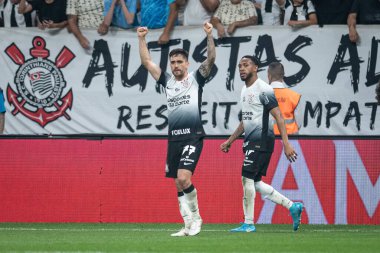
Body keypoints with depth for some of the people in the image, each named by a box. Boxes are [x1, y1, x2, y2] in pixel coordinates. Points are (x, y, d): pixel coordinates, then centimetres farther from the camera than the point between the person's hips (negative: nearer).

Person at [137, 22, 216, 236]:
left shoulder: (196, 78, 3)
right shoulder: (168, 81, 15)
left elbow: (211, 59, -9)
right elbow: (147, 61, 16)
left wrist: (210, 35, -19)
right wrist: (142, 39, 10)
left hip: (193, 136, -6)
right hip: (174, 137, 6)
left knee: (183, 178, -18)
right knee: (179, 184, 4)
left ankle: (196, 216, -1)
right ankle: (189, 225, 8)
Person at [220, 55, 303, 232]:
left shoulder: (263, 90, -13)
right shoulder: (245, 90, 15)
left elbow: (278, 117, -16)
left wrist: (286, 144, -23)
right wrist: (230, 141, 28)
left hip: (262, 140, -9)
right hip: (250, 141, 9)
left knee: (247, 178, -10)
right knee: (255, 183, 8)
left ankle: (248, 223, -3)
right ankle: (292, 206, 16)